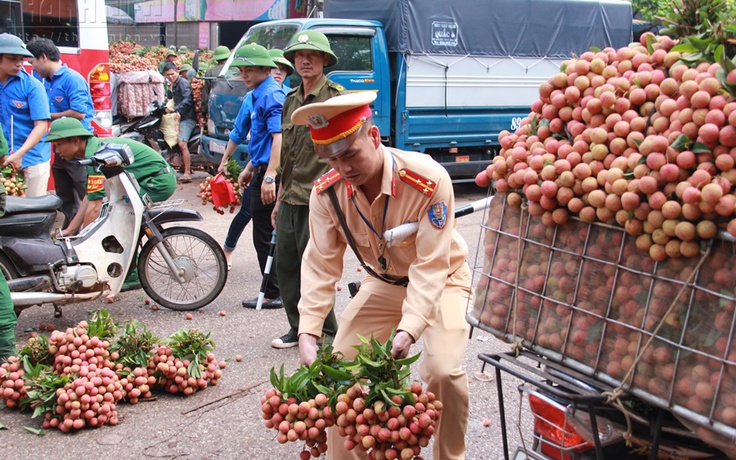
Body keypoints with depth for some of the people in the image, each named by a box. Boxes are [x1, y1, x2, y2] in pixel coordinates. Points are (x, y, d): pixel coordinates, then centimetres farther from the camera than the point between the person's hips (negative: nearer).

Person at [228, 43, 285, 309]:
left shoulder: (271, 95, -15)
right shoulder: (261, 94, 18)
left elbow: (279, 137, -25)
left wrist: (269, 177, -31)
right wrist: (249, 168, 30)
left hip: (269, 174, -11)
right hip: (263, 171, 11)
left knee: (265, 237, -3)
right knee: (272, 236, 16)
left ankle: (272, 294, 5)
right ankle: (284, 288, 24)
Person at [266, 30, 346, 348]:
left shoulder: (337, 98, -8)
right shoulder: (291, 101, 16)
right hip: (291, 200, 8)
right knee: (285, 265, 11)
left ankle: (326, 334, 12)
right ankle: (298, 328, 25)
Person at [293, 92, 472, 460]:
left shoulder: (429, 180, -33)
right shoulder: (327, 192, -19)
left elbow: (430, 265, -32)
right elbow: (320, 264, -15)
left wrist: (408, 329, -43)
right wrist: (307, 332, -26)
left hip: (440, 281, -4)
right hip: (383, 283, 4)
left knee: (443, 371, -22)